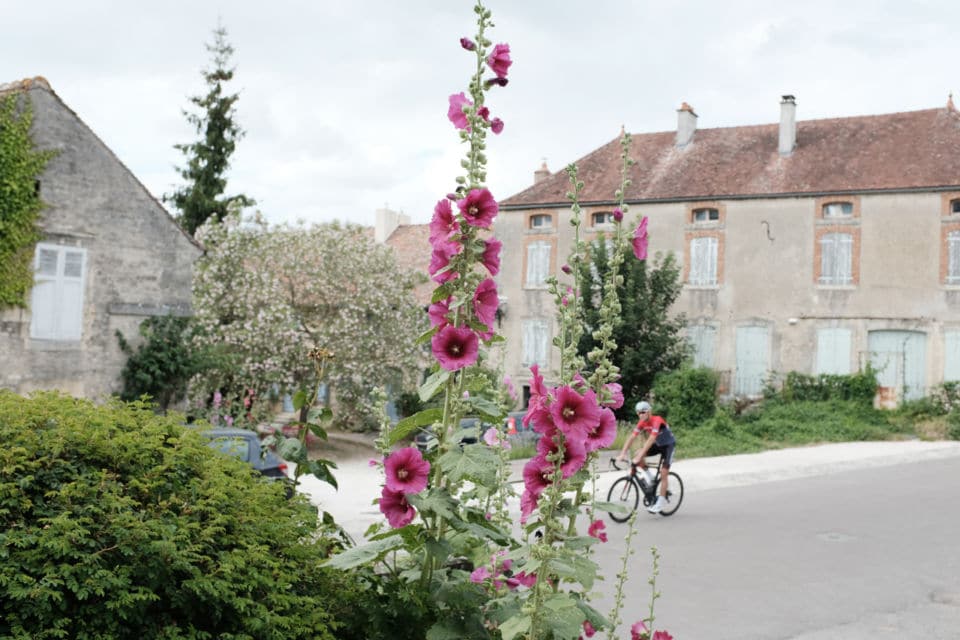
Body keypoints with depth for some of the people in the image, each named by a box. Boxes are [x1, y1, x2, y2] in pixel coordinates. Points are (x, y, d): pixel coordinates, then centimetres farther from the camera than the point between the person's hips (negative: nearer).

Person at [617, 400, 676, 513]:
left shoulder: (657, 421, -32)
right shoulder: (642, 422, -12)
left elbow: (651, 440, -40)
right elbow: (631, 437, -16)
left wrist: (639, 457, -46)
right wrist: (623, 453, -27)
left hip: (668, 444, -6)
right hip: (658, 444, 6)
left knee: (663, 473, -14)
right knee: (638, 455, -19)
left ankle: (661, 501, -6)